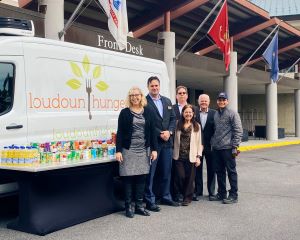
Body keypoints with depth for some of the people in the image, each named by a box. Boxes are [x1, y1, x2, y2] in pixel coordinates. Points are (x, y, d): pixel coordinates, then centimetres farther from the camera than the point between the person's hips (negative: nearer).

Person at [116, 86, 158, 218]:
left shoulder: (148, 112, 8)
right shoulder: (125, 112, 1)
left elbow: (152, 131, 7)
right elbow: (120, 133, -2)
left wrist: (154, 149, 1)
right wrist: (118, 151, -10)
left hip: (144, 150, 3)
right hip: (128, 150, -2)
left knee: (141, 177, 5)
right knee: (128, 178, 0)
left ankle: (139, 206, 15)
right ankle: (128, 207, 9)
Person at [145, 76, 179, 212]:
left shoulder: (167, 101, 14)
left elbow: (173, 118, 13)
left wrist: (169, 132, -4)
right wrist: (160, 134, -14)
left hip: (167, 141, 6)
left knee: (166, 171, 14)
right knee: (150, 173, 0)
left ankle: (166, 197, 27)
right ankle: (150, 201, 7)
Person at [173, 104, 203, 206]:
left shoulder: (197, 126, 5)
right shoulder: (178, 125, 5)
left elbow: (199, 142, 5)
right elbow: (175, 140, 5)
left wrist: (198, 156, -1)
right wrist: (174, 154, -1)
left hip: (191, 156, 0)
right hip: (179, 156, 0)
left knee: (189, 177, 3)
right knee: (180, 176, -3)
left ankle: (187, 197, 17)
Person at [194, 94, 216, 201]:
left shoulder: (214, 113, 0)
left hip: (210, 146, 0)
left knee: (211, 169, 8)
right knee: (197, 169, 8)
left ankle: (211, 191, 19)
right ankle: (198, 191, 18)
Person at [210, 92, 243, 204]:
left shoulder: (232, 114, -4)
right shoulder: (215, 114, 14)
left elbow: (238, 131, -8)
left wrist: (235, 147, -14)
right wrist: (212, 143, 12)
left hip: (227, 148, -6)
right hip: (216, 148, 6)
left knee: (231, 171, 0)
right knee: (219, 172, 12)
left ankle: (233, 195, 7)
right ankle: (221, 193, 22)